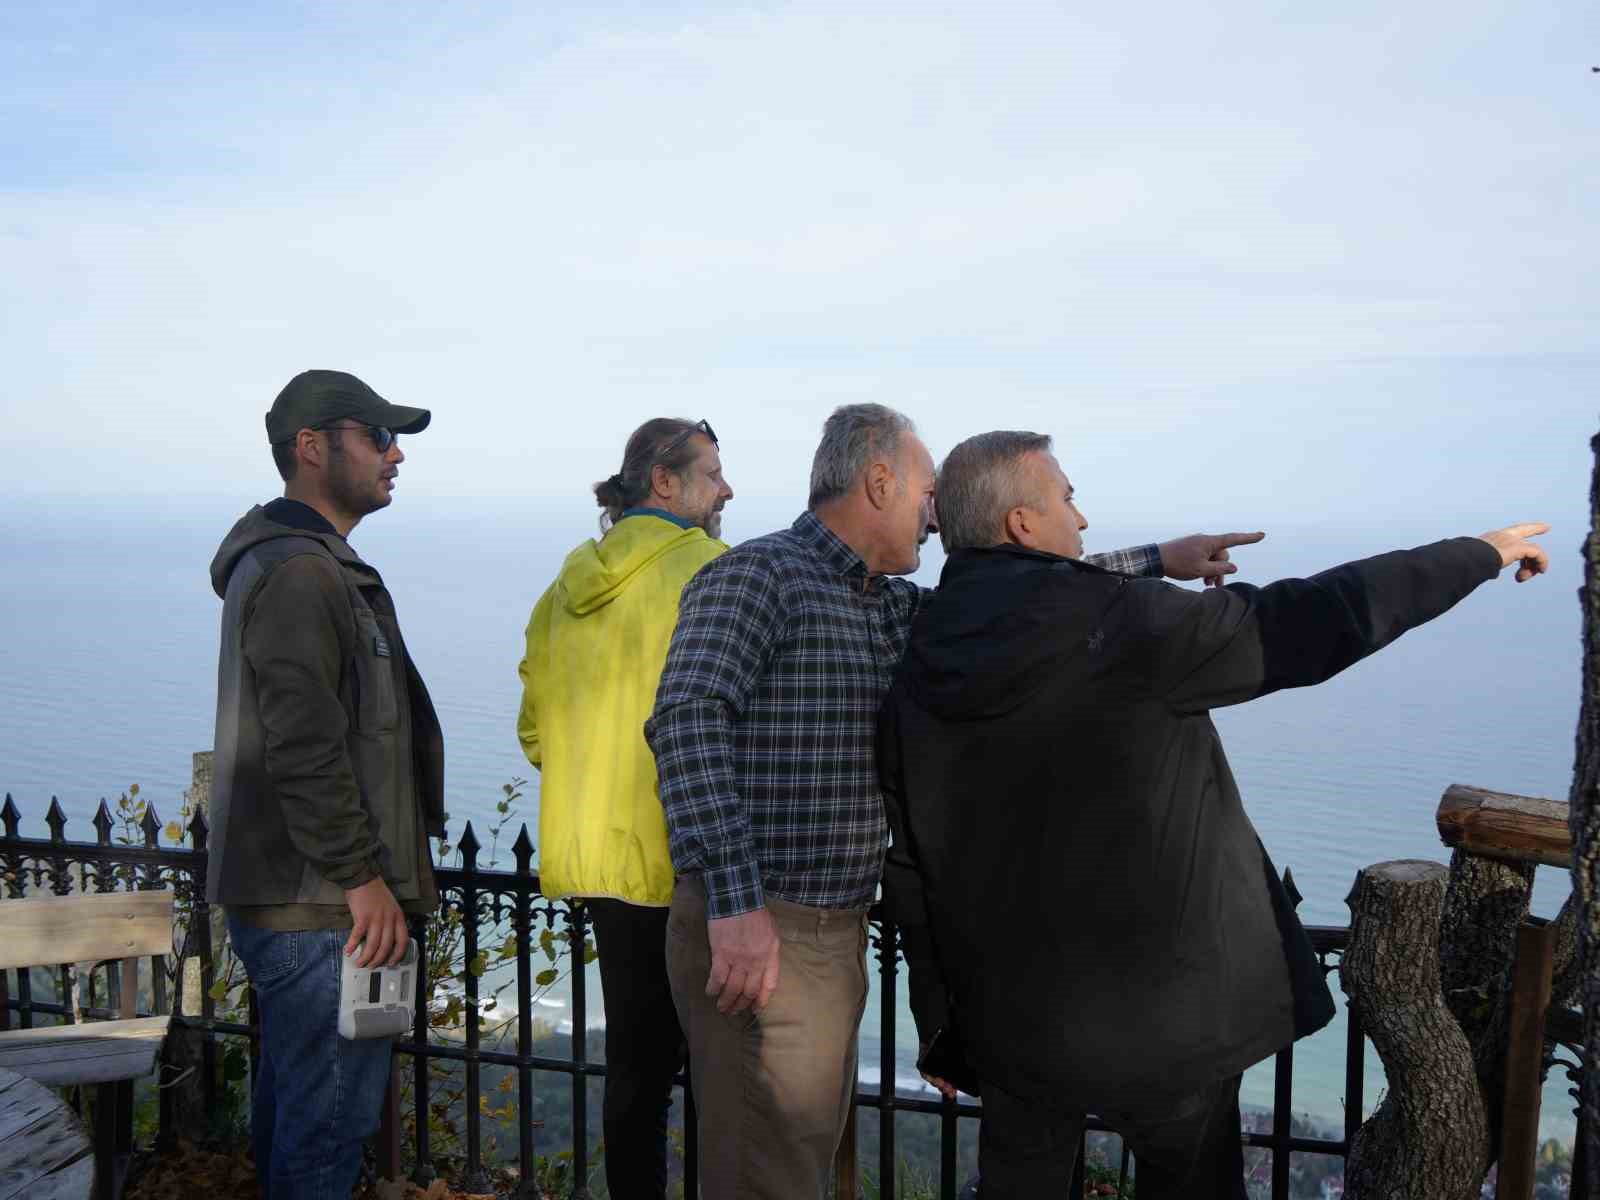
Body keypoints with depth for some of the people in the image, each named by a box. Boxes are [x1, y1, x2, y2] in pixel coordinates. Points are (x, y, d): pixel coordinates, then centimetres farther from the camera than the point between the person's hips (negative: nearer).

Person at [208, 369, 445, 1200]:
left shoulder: (308, 563, 18)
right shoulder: (299, 571, -16)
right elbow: (304, 749, -23)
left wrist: (368, 870, 24)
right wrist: (362, 877, -20)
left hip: (296, 901, 11)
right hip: (320, 906, -11)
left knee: (294, 1106, 19)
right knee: (330, 1116, -4)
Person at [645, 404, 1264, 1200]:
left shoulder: (889, 607, 14)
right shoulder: (756, 576, -13)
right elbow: (687, 721, -26)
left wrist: (1157, 560, 22)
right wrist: (736, 901, -34)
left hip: (835, 933, 9)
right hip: (753, 935, -9)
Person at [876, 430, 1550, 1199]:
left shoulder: (915, 680, -2)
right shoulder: (1115, 624, -19)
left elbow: (910, 875, 4)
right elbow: (1305, 625, -14)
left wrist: (941, 1027, 16)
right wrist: (1479, 553, 0)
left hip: (1013, 1026, 5)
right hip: (1159, 1021, -4)